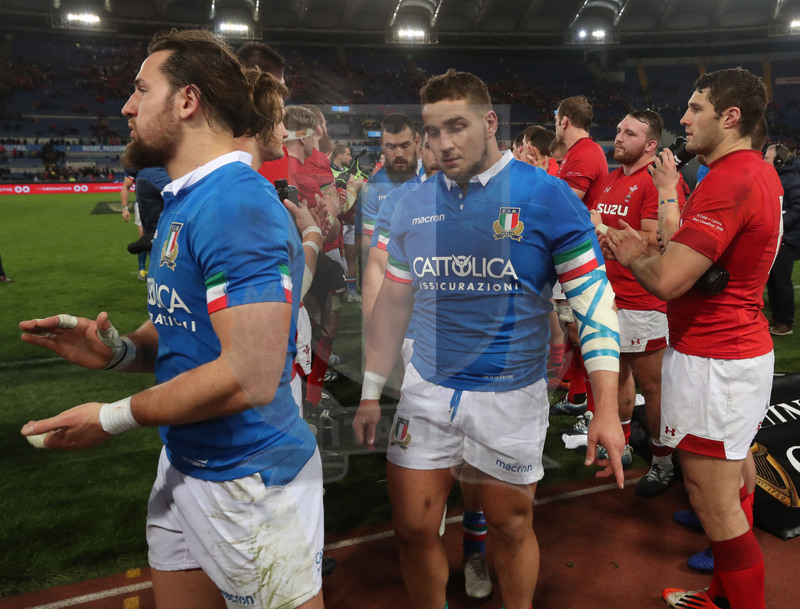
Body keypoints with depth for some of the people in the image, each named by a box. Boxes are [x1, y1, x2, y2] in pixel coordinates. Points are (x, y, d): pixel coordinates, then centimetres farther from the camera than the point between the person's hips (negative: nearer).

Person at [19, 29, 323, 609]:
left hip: (248, 481, -9)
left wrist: (112, 419, -15)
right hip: (184, 464, 9)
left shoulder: (238, 204, -23)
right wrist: (119, 349, -3)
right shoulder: (183, 200, 10)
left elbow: (249, 378, -28)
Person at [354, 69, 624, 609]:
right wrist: (371, 394, 9)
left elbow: (594, 299, -9)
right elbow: (394, 301, 10)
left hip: (511, 396, -3)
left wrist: (607, 408, -15)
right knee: (413, 527, 10)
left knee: (511, 527, 13)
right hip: (427, 390, 4)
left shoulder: (546, 195, -9)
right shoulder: (414, 204, 3)